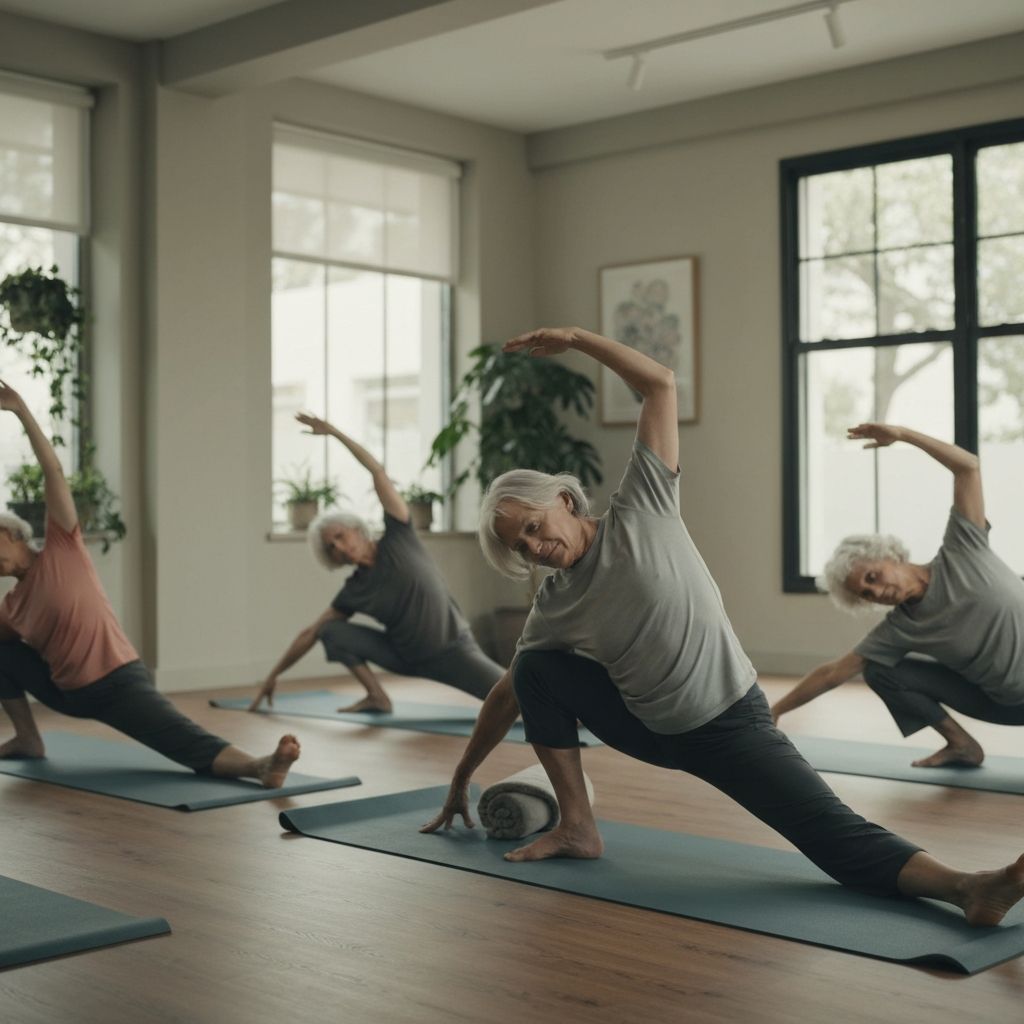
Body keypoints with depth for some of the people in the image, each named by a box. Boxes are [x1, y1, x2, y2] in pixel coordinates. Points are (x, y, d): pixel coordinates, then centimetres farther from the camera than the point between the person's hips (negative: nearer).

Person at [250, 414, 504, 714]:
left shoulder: (396, 540, -10)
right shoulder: (354, 591, -2)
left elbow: (377, 472, -14)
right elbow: (311, 633, 5)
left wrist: (334, 432, -16)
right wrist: (273, 676, 5)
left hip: (451, 650, -4)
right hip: (404, 657, 5)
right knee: (331, 630, -11)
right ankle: (378, 697, -7)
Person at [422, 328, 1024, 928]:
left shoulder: (640, 513, -11)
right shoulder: (556, 606, 0)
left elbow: (661, 383, -12)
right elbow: (509, 696, 12)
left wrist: (576, 338, -15)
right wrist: (461, 780, 17)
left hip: (730, 723, -5)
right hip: (648, 730, 5)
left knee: (838, 837, -23)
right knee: (536, 668, -7)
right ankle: (578, 828, -3)